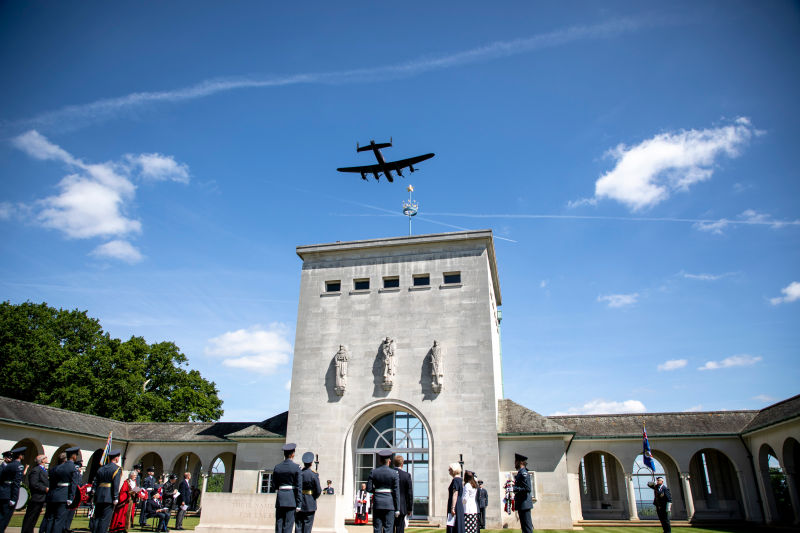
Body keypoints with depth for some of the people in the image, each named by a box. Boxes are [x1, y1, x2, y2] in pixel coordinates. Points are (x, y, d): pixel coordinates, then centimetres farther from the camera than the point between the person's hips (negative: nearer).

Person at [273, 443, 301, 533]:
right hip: (291, 498, -4)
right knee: (288, 525, -1)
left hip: (280, 498, 4)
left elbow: (274, 484, 11)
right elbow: (298, 487, -8)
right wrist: (298, 504, -5)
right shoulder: (296, 467, -7)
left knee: (279, 524, 9)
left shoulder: (277, 467, 4)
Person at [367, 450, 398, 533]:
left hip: (377, 503, 2)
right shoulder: (394, 473, -5)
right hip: (389, 504, -2)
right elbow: (396, 492, -6)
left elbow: (368, 489, -1)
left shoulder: (373, 472, -1)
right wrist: (397, 509, -2)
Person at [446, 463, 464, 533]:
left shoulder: (455, 480, -14)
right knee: (458, 526, 10)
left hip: (455, 506, -10)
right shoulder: (460, 479, 15)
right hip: (460, 505, 10)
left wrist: (452, 508, -23)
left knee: (452, 526, -9)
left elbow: (455, 494, -21)